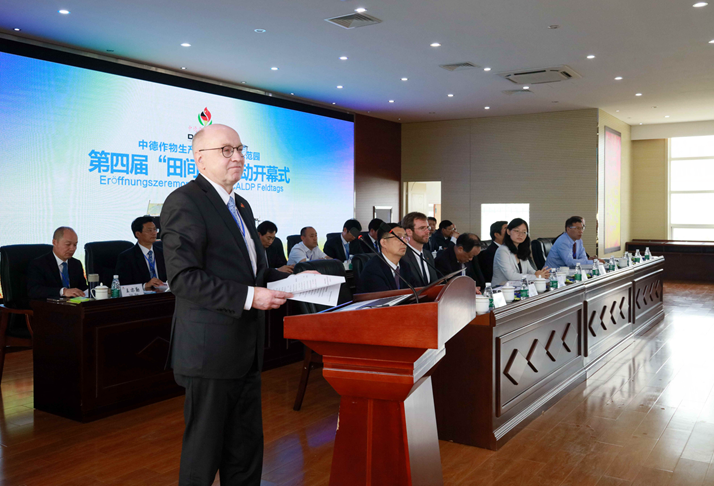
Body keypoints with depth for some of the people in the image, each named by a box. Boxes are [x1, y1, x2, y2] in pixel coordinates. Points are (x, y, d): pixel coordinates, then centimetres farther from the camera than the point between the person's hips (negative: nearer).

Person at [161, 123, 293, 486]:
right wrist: (248, 297, -24)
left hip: (246, 348, 9)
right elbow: (184, 278, -21)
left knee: (246, 451, 17)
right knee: (204, 451, 6)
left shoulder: (241, 205, 17)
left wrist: (290, 280, 8)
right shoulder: (185, 202, -12)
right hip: (210, 350, -9)